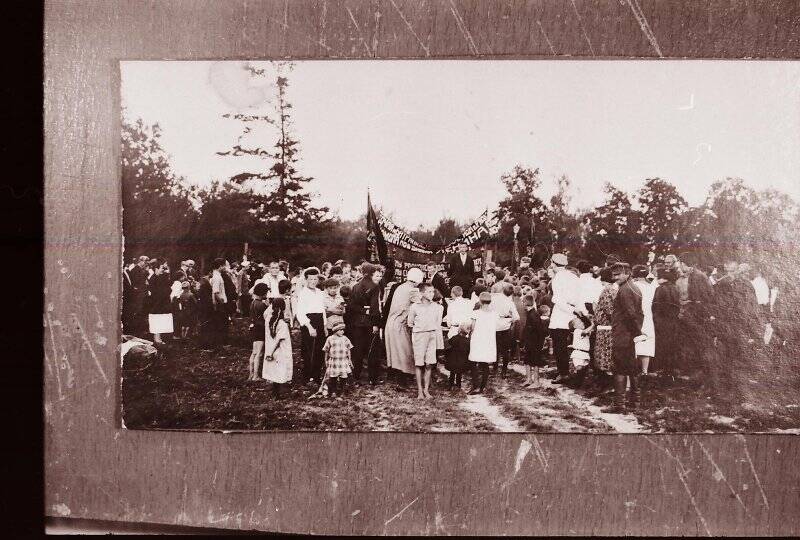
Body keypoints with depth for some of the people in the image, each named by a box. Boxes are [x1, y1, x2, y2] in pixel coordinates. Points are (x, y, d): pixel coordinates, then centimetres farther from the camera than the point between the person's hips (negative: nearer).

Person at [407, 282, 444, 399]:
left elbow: (438, 325, 8)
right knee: (419, 364, 0)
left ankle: (426, 389, 12)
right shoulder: (414, 307, -2)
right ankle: (420, 391, 7)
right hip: (419, 336, -2)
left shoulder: (437, 307, 4)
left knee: (429, 364, 2)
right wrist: (419, 328, 1)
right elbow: (410, 323, 9)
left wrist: (440, 342, 5)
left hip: (432, 335, 2)